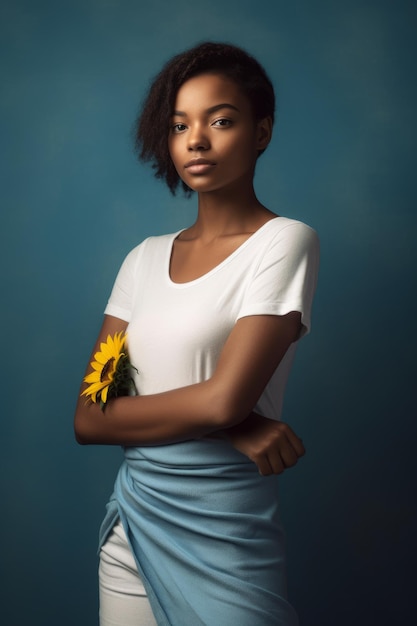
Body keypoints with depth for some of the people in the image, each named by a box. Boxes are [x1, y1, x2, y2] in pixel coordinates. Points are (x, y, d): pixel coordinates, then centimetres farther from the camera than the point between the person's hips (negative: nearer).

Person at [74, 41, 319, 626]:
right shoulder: (146, 258, 5)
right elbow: (87, 419, -1)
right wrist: (228, 423, -13)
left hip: (225, 535, -5)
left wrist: (118, 412, -5)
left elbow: (227, 396, -20)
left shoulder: (285, 241, -9)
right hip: (133, 519, 5)